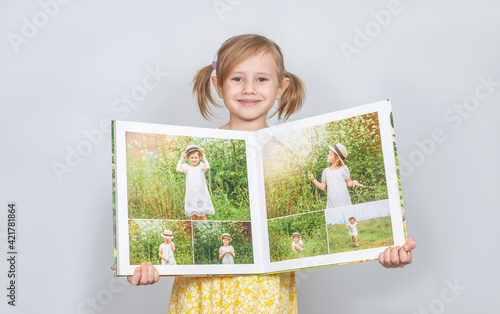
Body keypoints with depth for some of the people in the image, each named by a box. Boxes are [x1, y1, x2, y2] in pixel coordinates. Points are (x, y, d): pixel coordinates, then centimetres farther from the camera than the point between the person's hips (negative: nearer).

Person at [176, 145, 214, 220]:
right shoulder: (186, 167, 3)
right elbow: (178, 169, -16)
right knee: (193, 217, 8)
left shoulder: (201, 166, 2)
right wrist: (181, 160, -2)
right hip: (191, 196, 1)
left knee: (203, 217, 6)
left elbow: (207, 167, -19)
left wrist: (204, 158, -5)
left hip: (202, 195, 0)